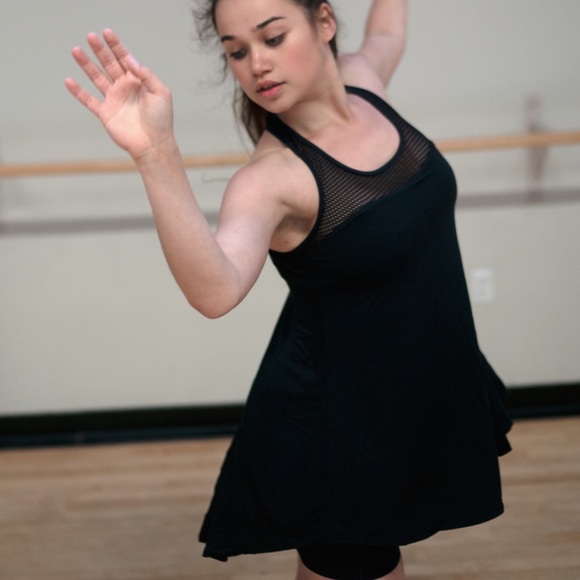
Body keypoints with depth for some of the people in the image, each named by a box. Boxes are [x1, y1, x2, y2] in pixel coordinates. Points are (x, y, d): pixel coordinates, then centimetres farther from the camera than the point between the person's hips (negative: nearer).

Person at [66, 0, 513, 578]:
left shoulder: (362, 80, -6)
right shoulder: (271, 176, -25)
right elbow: (215, 291, -45)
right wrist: (155, 156, -56)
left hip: (426, 397, 7)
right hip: (337, 429, -7)